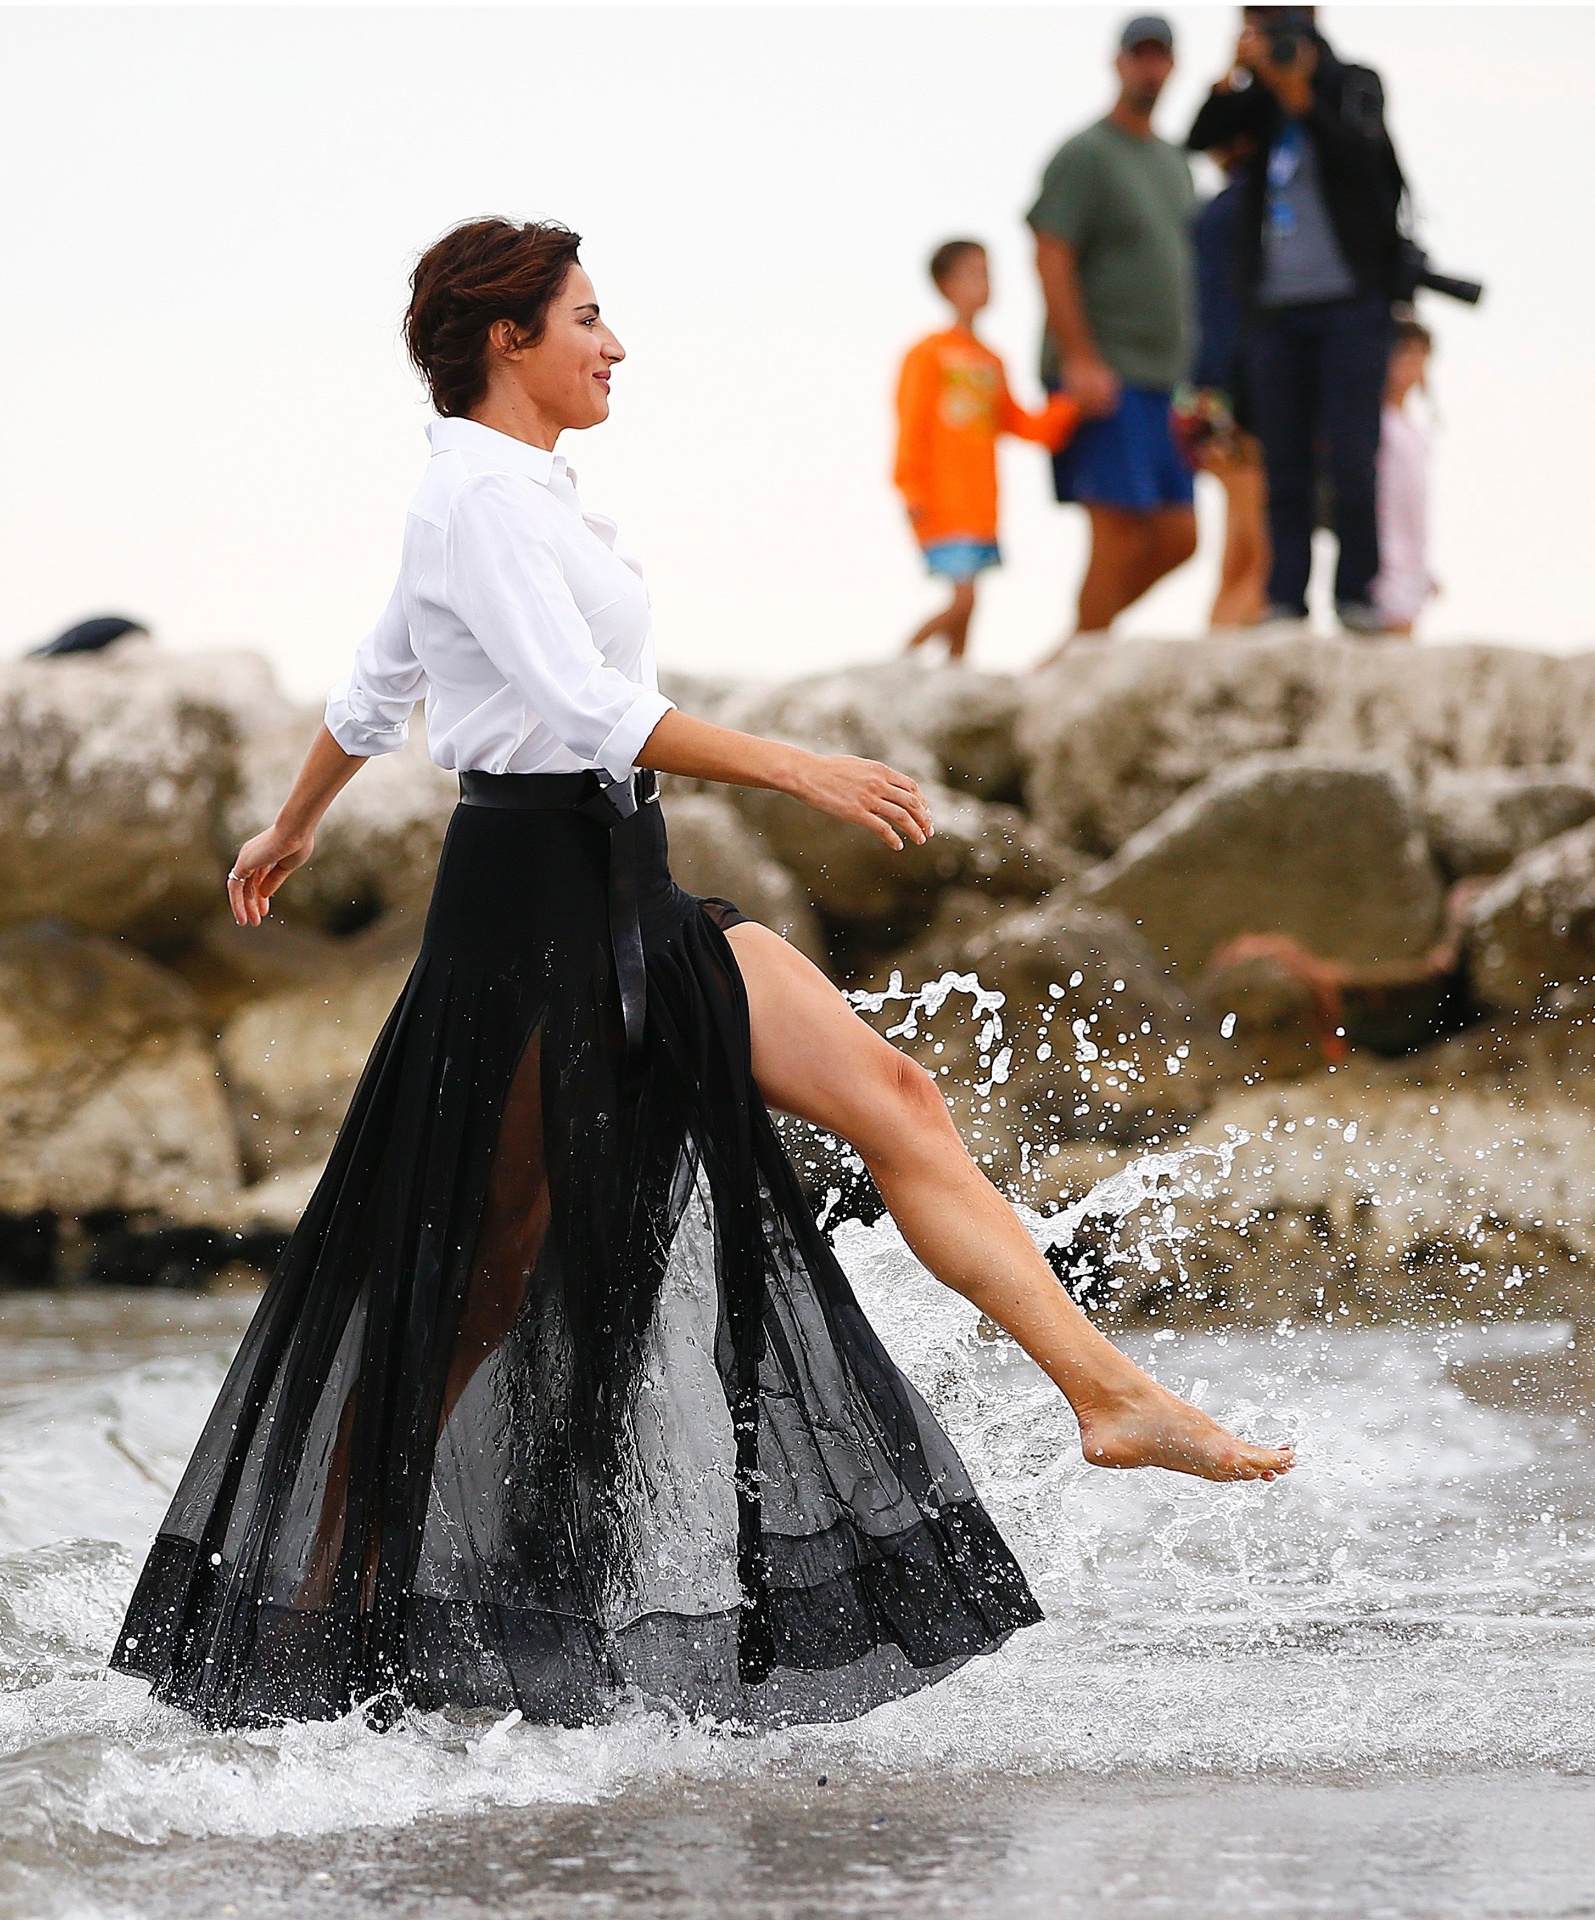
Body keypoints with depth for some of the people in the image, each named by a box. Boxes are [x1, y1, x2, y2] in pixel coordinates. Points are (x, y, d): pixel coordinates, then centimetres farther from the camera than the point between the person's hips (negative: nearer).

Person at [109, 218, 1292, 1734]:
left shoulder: (517, 493, 16)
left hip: (629, 903, 10)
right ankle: (327, 1636, 4)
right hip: (535, 905, -10)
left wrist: (293, 827, 41)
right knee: (478, 1283, -5)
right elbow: (580, 704, -24)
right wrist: (795, 770, -25)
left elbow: (371, 687, 27)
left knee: (893, 1098, -1)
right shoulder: (479, 493, -14)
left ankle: (1108, 1394, -5)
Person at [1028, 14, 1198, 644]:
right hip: (1105, 376, -8)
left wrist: (1191, 371, 19)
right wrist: (1081, 358, -20)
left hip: (1163, 377, 8)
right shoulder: (1086, 155, -6)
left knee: (1177, 538, 4)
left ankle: (1086, 638, 16)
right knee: (1118, 532, -12)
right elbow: (1051, 256, -13)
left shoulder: (1172, 161, 19)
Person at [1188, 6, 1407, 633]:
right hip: (1276, 309, 3)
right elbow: (1200, 137, -4)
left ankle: (1356, 593, 1)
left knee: (1350, 461, -7)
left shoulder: (1353, 87, 2)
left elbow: (1363, 153, -16)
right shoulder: (1255, 99, 10)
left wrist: (1299, 96, -24)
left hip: (1349, 304, -3)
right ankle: (1286, 598, 3)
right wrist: (1235, 73, -14)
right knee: (1285, 464, 1)